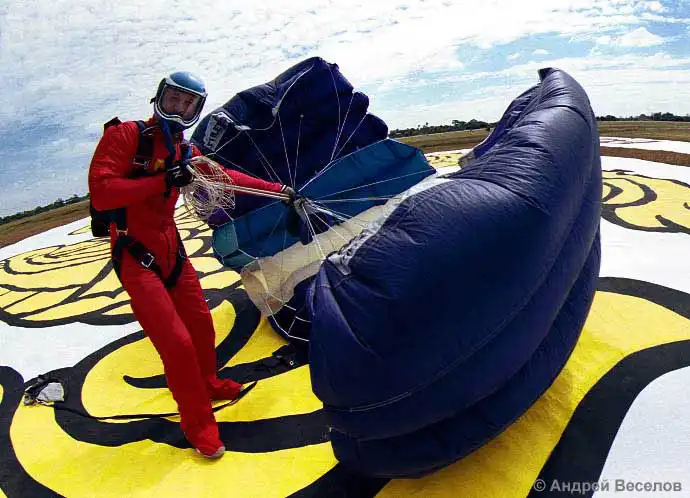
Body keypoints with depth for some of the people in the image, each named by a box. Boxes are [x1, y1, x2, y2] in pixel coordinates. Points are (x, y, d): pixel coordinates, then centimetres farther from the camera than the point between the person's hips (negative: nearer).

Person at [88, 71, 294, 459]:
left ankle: (208, 384, 44)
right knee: (177, 342, -9)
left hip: (172, 251, 7)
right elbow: (100, 193, -20)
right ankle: (198, 423, 11)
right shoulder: (125, 135, -10)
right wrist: (162, 181, -26)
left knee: (201, 324, 17)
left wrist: (278, 189, 8)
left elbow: (227, 176, 12)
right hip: (135, 257, -7)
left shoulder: (186, 152, 10)